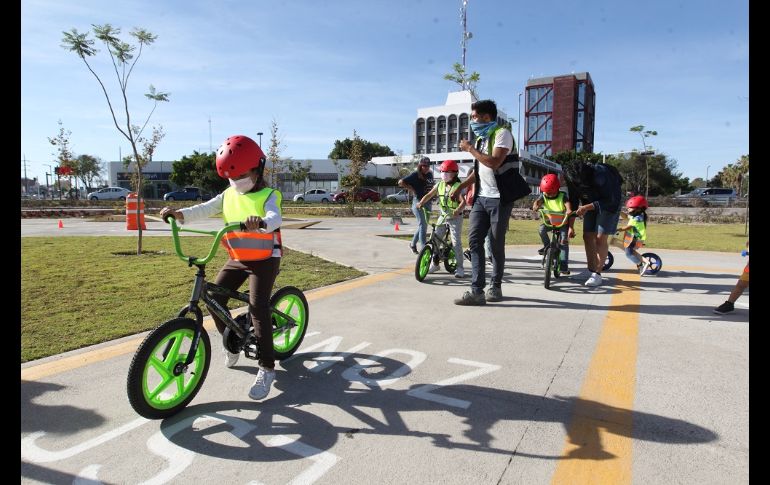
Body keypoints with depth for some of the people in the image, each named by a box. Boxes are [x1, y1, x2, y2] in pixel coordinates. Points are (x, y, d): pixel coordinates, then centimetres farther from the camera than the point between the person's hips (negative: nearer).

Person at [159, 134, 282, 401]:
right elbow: (204, 209, -7)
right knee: (214, 299, -2)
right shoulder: (228, 195, 6)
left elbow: (275, 218, -31)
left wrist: (261, 223, -54)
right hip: (237, 258, 6)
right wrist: (179, 213, -26)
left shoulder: (268, 195, -10)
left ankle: (266, 368, -9)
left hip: (264, 259, -6)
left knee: (258, 307, -17)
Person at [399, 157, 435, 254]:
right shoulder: (415, 175, -9)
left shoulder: (430, 174, 11)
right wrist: (411, 189, -13)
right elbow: (401, 182, -14)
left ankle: (413, 244, 32)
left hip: (428, 202, 7)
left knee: (424, 225, 14)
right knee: (422, 224, -14)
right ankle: (423, 248, -14)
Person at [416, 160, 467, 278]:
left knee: (456, 242, -7)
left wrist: (457, 210, -44)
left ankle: (460, 268, 1)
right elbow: (429, 195, 1)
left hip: (455, 217, -5)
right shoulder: (439, 185, 2)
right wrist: (421, 203, -18)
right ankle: (434, 263, 17)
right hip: (443, 216, 5)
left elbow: (463, 201, -25)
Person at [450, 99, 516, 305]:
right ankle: (477, 290, -6)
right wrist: (460, 187, 18)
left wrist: (470, 149, -13)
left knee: (497, 245, 2)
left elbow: (494, 162, -23)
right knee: (474, 241, -4)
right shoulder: (481, 138, 17)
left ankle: (495, 287, 17)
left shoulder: (502, 133, -8)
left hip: (499, 199, -7)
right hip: (481, 198, 7)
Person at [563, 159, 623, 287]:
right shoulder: (572, 179, -18)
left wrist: (587, 207, -36)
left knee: (600, 238, -11)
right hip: (590, 204, 6)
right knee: (587, 236, 1)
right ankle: (590, 270, 12)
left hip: (609, 203, -5)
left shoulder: (601, 175, -35)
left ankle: (597, 274, -7)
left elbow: (610, 200, -28)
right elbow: (573, 202, -8)